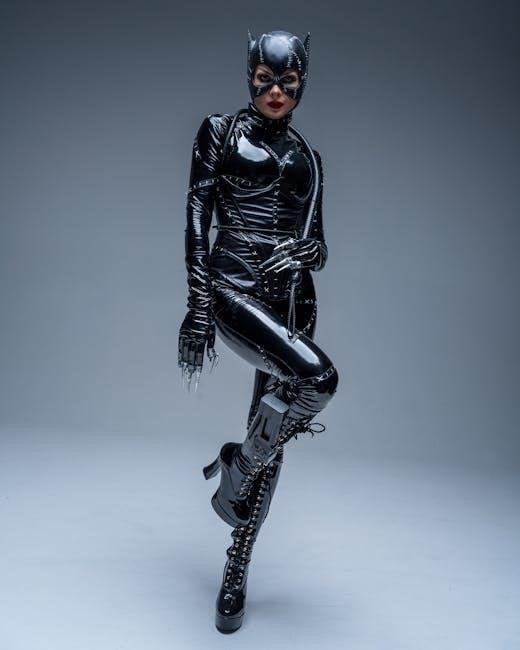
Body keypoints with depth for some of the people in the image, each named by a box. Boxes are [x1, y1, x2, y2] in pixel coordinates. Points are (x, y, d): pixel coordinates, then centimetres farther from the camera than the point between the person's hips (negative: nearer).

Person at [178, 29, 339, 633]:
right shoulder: (221, 131, 5)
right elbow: (196, 222, -4)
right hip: (233, 287, -5)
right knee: (317, 376, -30)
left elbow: (319, 244, 19)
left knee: (271, 436, 4)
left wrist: (304, 250, -3)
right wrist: (198, 308, -12)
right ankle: (236, 471, -1)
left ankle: (237, 570, 21)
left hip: (292, 298, 5)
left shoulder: (306, 156, 17)